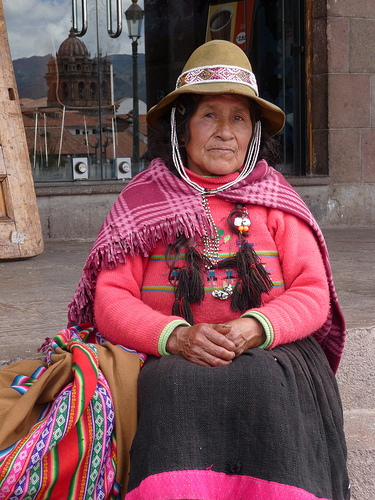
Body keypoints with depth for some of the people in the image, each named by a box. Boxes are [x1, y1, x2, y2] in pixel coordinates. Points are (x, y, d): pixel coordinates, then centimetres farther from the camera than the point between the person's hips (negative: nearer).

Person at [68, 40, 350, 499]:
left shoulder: (276, 200, 12)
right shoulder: (141, 201, 10)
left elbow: (312, 295, 5)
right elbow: (110, 300, 2)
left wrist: (255, 328, -16)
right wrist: (175, 336, -17)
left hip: (271, 355, 1)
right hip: (171, 361, 0)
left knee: (266, 392, -31)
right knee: (175, 393, -33)